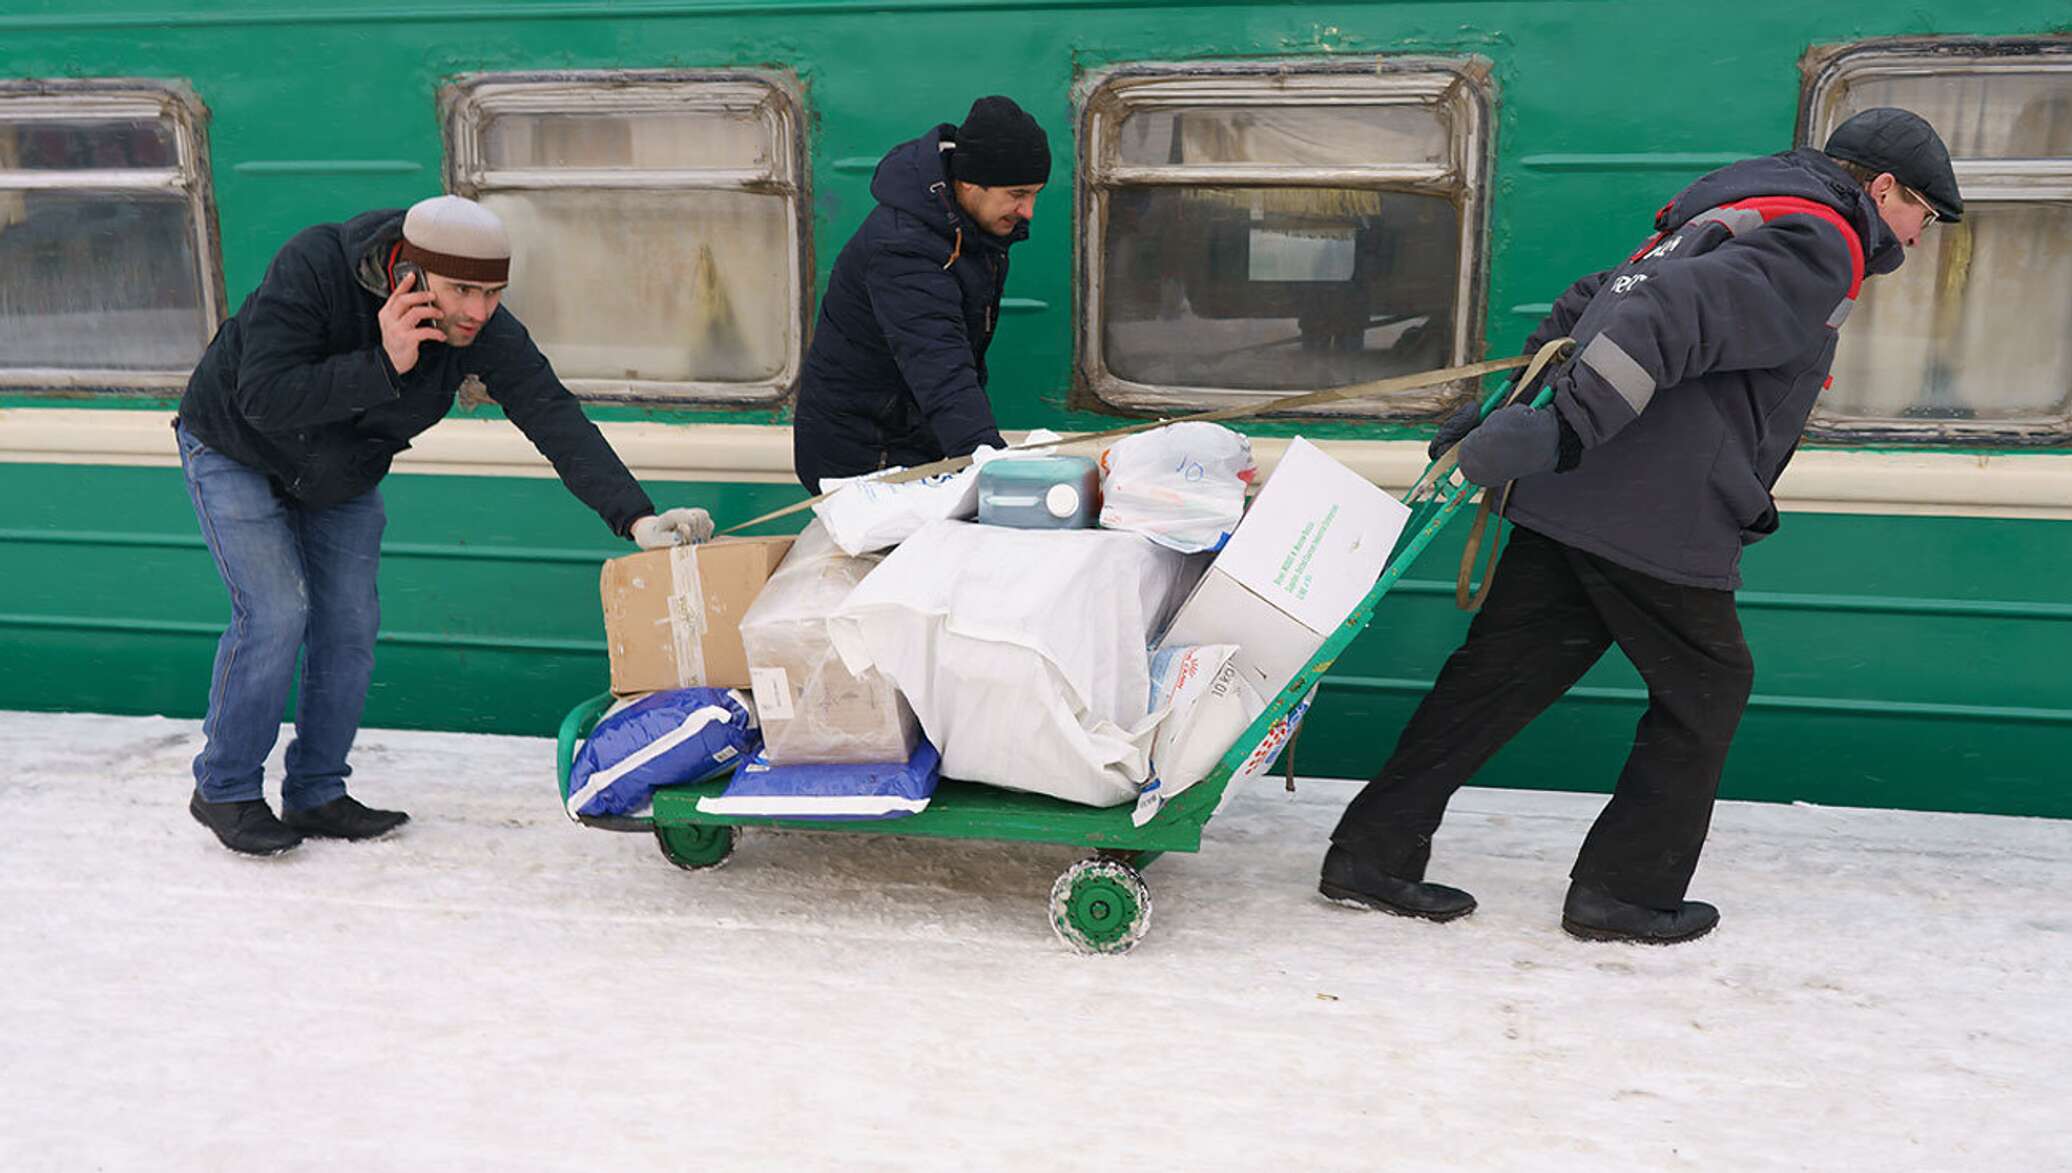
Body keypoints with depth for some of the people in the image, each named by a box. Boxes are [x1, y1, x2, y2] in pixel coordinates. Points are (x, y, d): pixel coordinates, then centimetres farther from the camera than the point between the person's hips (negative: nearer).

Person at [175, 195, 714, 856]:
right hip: (236, 451, -4)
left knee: (349, 624, 0)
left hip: (340, 480, 5)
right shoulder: (312, 268, -35)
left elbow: (552, 415, -31)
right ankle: (224, 789, 4)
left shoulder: (483, 329, -25)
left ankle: (316, 795, 15)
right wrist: (383, 366, -46)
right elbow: (265, 398, -38)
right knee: (276, 611, -15)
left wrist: (633, 515, -42)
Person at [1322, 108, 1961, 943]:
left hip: (1565, 500, 9)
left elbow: (1591, 302, 22)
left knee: (1500, 676, 9)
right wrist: (1567, 430, -29)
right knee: (1706, 688, 11)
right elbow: (1670, 317, -23)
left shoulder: (1727, 218, 25)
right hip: (1656, 521, -9)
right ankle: (1624, 892, 16)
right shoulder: (1817, 247, -6)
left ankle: (1372, 855, 11)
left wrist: (1511, 405, 18)